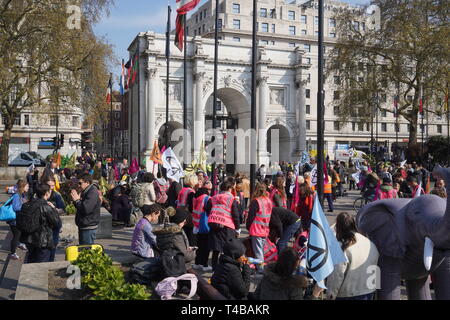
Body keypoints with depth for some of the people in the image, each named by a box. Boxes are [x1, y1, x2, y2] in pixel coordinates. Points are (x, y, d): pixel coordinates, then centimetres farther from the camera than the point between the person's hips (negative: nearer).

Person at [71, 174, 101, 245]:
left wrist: (77, 200, -16)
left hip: (89, 227, -10)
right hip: (83, 226, 10)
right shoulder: (85, 192, 13)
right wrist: (77, 199, 1)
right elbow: (81, 207, 19)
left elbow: (86, 209, -28)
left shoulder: (93, 193, -19)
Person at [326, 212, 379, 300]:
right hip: (369, 292, 6)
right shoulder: (371, 244, -2)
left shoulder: (342, 247, -23)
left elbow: (336, 275, -20)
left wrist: (331, 294, -8)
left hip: (349, 295, -6)